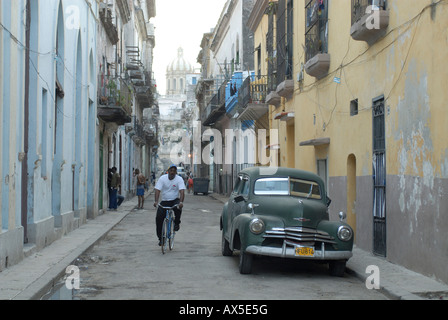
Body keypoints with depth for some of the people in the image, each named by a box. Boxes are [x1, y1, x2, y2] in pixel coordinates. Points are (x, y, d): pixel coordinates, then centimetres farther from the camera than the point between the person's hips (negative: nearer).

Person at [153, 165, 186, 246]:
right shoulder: (162, 178, -5)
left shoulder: (179, 179, -8)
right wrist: (156, 201, -30)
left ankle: (177, 223, -7)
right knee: (159, 218, -12)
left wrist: (181, 202, -38)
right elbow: (157, 190, -14)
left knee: (178, 208, -36)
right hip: (164, 201, 2)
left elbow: (182, 191, -21)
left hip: (175, 200, -2)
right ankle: (160, 238, 2)